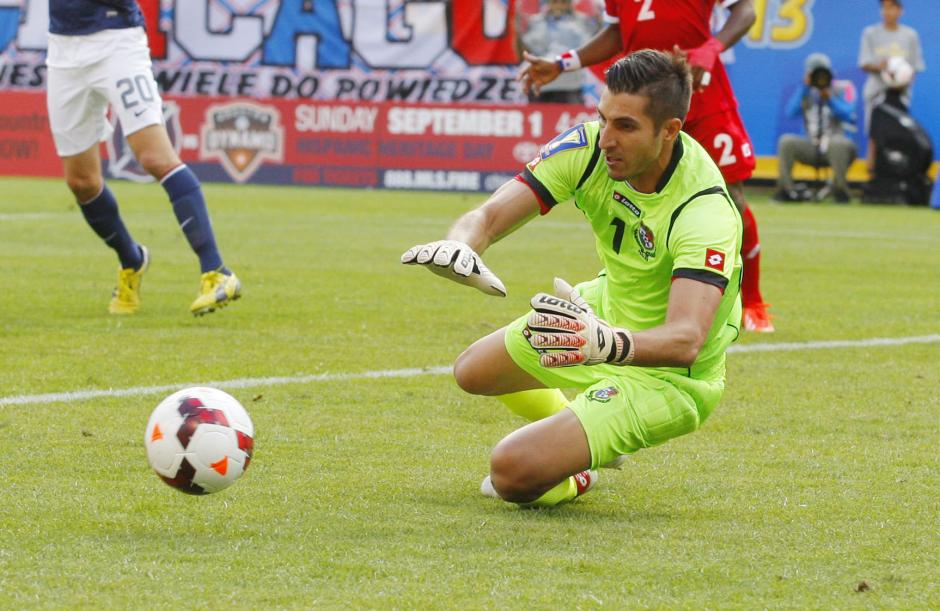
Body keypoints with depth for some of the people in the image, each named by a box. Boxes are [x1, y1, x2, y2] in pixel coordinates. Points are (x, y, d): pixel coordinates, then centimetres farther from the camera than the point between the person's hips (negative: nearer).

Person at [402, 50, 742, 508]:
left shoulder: (705, 212, -37)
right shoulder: (588, 147, -18)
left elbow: (686, 340, -47)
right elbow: (489, 215, -23)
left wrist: (608, 344, -67)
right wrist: (460, 246, -48)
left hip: (664, 377, -8)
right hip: (606, 310, 8)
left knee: (513, 472, -21)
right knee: (473, 372, 27)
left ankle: (577, 480, 16)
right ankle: (590, 442, 51)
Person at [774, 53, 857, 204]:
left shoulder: (839, 90, 4)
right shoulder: (805, 91, 10)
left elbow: (850, 117, -10)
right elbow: (791, 113, -7)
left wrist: (830, 101, -20)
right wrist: (805, 88, -10)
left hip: (835, 146, -3)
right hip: (811, 148, 3)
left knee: (837, 143, -37)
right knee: (786, 141, -23)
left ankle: (840, 189, -21)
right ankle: (785, 189, -18)